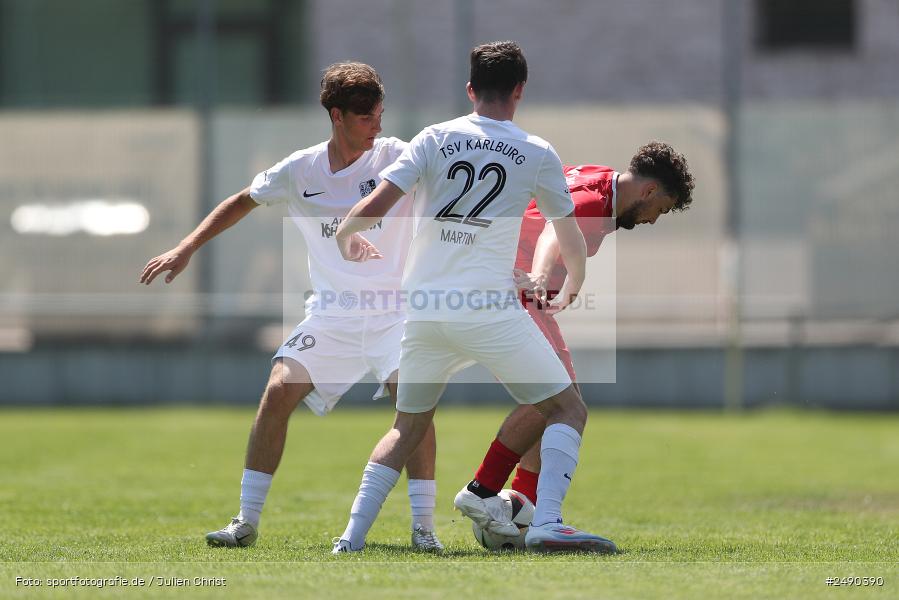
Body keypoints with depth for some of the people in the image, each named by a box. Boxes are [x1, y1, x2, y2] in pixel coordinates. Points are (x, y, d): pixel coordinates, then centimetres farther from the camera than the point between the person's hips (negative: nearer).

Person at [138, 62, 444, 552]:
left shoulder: (395, 158, -7)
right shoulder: (301, 170, 0)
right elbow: (243, 202, 15)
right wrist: (186, 249, 12)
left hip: (393, 314, -2)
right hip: (330, 314, 2)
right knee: (278, 392, -11)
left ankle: (423, 526, -13)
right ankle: (247, 521, 0)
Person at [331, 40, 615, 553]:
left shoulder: (435, 139, 6)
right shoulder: (537, 154, 4)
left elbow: (372, 209, -1)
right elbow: (572, 241, 15)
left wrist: (346, 237, 22)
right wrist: (572, 291, 36)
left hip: (424, 312, 4)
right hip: (490, 309, -4)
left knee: (409, 426, 21)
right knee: (568, 410, 5)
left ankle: (353, 536, 11)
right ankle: (547, 523, -14)